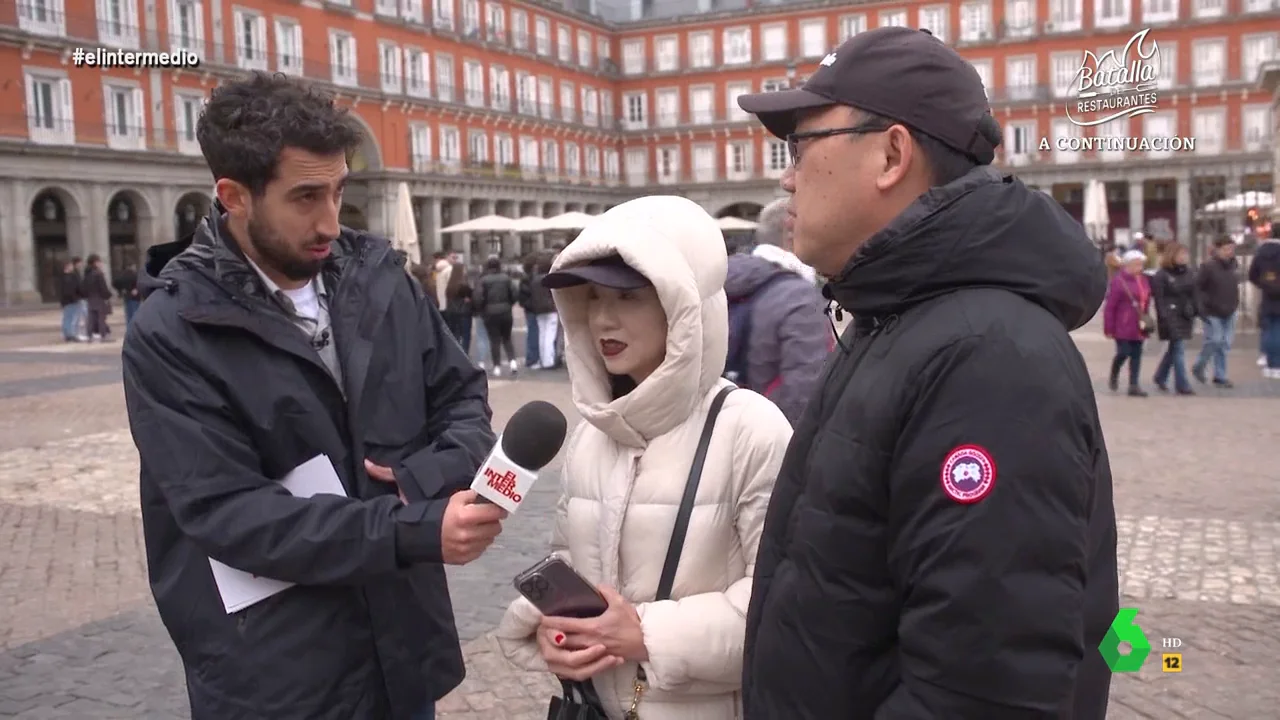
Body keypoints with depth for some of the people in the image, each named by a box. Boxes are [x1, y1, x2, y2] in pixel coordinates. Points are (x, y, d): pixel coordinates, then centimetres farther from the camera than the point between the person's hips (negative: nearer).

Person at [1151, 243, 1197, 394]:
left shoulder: (1188, 273, 12)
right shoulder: (1162, 275, -9)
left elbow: (1194, 294, 17)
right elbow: (1159, 298, -13)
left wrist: (1195, 311, 9)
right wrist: (1164, 317, -19)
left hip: (1186, 317, 7)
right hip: (1172, 318, -7)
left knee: (1174, 349, 15)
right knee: (1179, 349, -8)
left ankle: (1160, 377, 31)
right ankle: (1182, 385, -5)